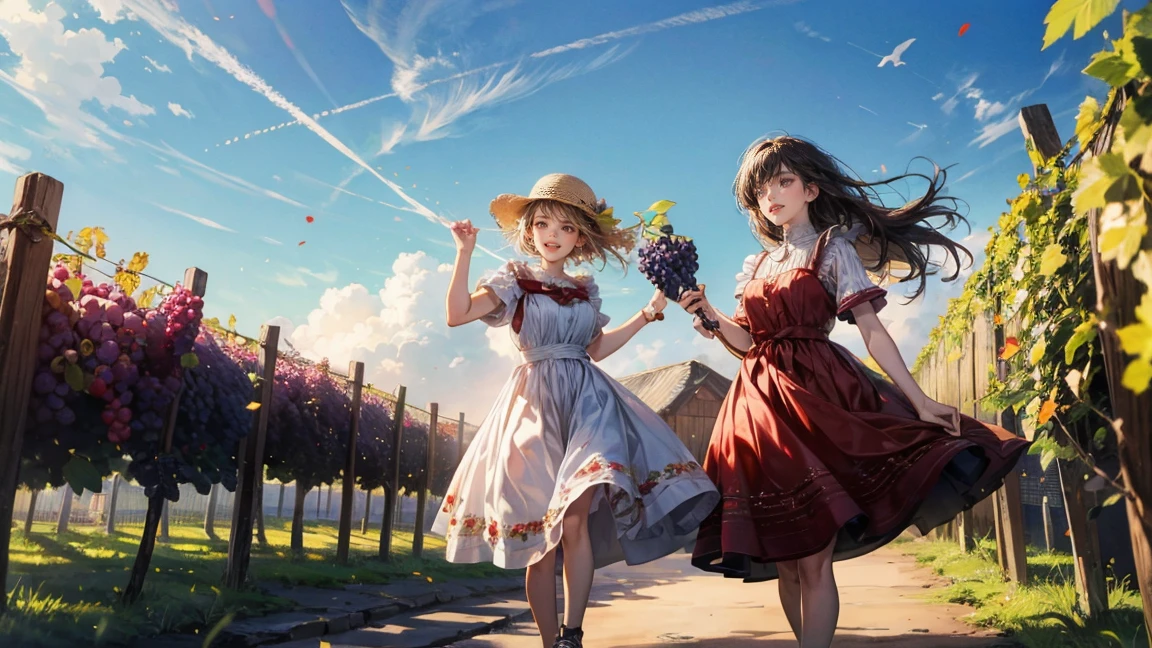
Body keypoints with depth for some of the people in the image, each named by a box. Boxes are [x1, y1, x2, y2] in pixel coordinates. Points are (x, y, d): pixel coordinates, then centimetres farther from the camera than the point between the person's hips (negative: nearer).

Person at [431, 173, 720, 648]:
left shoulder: (585, 290, 15)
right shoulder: (514, 278, 3)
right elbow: (458, 314, -8)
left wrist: (649, 313, 19)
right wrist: (464, 253, -14)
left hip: (588, 400, 2)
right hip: (537, 404, -2)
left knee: (576, 516, -15)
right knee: (541, 534, 0)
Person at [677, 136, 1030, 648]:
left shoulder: (833, 248, 5)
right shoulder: (757, 265, 19)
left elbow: (870, 328, -3)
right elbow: (749, 344, 13)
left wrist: (918, 400, -9)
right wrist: (710, 316, -3)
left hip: (818, 395, -5)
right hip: (762, 407, 5)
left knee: (814, 558, -8)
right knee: (784, 560, 7)